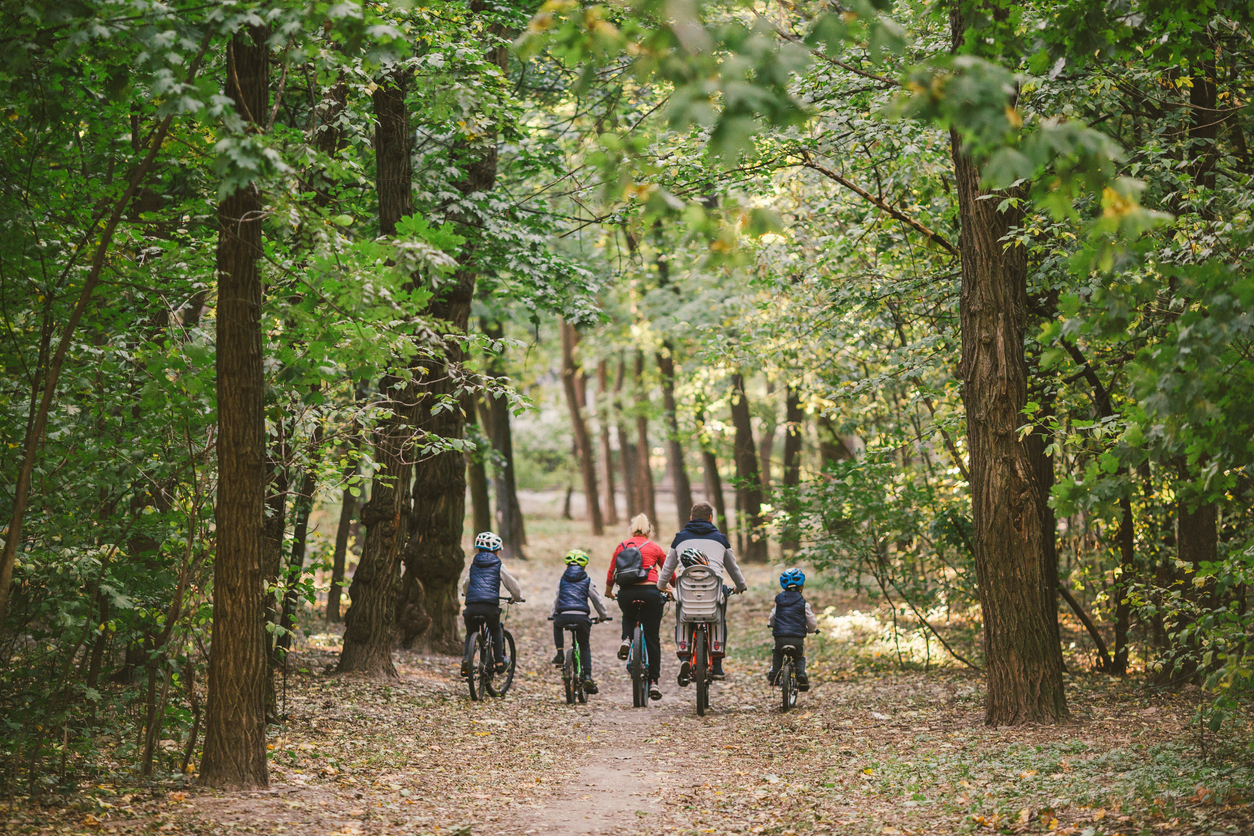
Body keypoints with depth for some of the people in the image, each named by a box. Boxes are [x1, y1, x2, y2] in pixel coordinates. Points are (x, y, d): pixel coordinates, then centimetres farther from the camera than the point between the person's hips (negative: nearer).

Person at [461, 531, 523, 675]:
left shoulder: (474, 564, 21)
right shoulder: (498, 565, 11)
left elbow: (465, 585, 34)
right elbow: (512, 585, 17)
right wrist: (518, 598, 39)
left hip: (472, 605, 2)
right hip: (490, 605, -2)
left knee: (470, 632, 24)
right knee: (496, 631, 25)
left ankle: (466, 660, 3)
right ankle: (499, 661, 13)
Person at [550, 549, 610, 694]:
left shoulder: (562, 581, 19)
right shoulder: (587, 581, 15)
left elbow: (556, 600, 27)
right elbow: (597, 600, 21)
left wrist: (554, 614, 46)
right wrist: (603, 616, 38)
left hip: (563, 616, 1)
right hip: (582, 617, -1)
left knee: (556, 624, 38)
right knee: (584, 646, 18)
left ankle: (559, 653, 23)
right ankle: (587, 676, 2)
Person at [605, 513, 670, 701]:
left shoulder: (622, 546, 13)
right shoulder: (655, 548, 11)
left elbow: (610, 574, 17)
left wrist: (608, 591, 35)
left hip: (627, 593, 1)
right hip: (650, 592, -1)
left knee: (628, 617, 36)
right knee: (652, 639, 7)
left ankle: (626, 639, 6)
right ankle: (654, 682, 2)